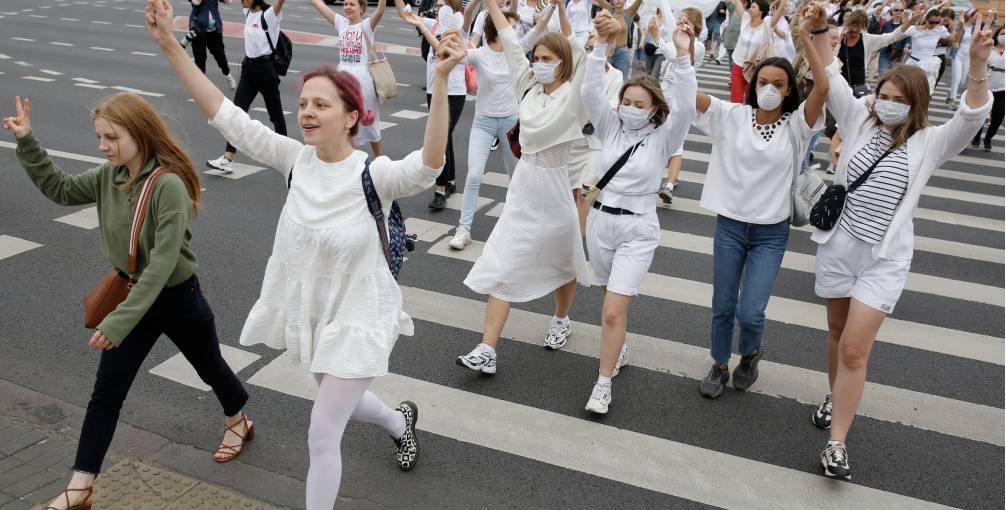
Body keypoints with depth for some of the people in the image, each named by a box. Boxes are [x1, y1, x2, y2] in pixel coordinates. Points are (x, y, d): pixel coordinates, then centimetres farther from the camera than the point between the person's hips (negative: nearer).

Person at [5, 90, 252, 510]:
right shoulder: (108, 176, -6)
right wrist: (27, 143, -5)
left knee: (210, 368, 20)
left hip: (176, 297, -6)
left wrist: (119, 321, -33)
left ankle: (237, 422, 50)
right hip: (132, 293, 6)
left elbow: (163, 262, -32)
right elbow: (59, 189, 9)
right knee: (105, 392, 6)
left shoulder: (169, 184, -28)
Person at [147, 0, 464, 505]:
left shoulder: (373, 175, -25)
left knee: (322, 435, 1)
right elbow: (226, 115, -9)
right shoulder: (296, 159, -10)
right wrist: (169, 45, -14)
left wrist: (441, 79, -58)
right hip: (310, 312, 7)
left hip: (359, 320, -6)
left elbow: (428, 164, -46)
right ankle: (400, 421, 62)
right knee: (339, 402, 31)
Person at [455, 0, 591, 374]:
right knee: (501, 268, -2)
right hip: (523, 190, 4)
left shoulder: (572, 96, -11)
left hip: (556, 191, -4)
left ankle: (561, 320, 45)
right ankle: (486, 351, -2)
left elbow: (578, 52, -25)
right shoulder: (528, 87, 3)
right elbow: (510, 42, 6)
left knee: (563, 262, 16)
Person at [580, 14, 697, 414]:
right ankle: (619, 351, 46)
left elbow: (685, 105, -22)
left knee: (613, 312, -10)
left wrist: (682, 55, -31)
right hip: (600, 220, 4)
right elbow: (591, 91, -11)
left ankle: (603, 384, 5)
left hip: (637, 230, -4)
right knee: (612, 300, 21)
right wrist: (603, 45, -23)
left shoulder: (662, 138, -5)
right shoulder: (611, 127, 2)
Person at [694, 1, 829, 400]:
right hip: (729, 224, 1)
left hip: (771, 232, -1)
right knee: (722, 306, 12)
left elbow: (824, 87, -21)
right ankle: (719, 366, 36)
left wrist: (805, 37, -26)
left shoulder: (795, 125, -4)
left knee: (750, 311, -7)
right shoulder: (732, 116, -2)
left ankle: (752, 352, 28)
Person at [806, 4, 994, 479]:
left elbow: (972, 116, -19)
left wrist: (979, 65, -35)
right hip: (837, 244, 3)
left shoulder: (928, 143, -3)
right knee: (838, 331, 20)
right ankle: (836, 397, 45)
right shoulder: (860, 120, 2)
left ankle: (837, 444, 1)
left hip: (883, 260, -3)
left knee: (854, 349, -8)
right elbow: (829, 78, -3)